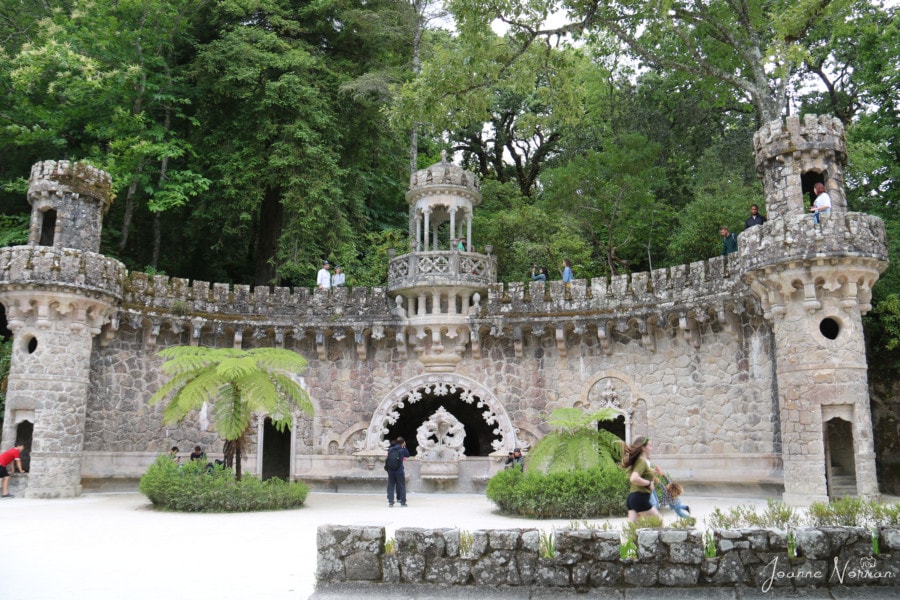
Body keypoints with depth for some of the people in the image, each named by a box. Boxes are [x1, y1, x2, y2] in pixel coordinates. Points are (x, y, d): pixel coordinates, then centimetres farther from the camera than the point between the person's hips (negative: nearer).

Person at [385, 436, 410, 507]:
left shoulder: (390, 449, 2)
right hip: (399, 471, -3)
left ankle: (390, 501, 5)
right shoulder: (402, 449, -7)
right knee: (402, 486, 7)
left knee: (390, 486, 9)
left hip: (390, 471, 3)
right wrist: (404, 447, 11)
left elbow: (387, 459, 9)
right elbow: (407, 455, 11)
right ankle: (402, 501, 7)